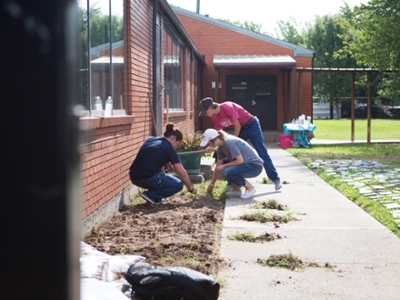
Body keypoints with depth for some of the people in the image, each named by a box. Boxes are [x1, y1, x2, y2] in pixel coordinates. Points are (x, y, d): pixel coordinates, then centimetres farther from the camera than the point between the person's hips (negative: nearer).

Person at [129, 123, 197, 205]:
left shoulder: (150, 139, 16)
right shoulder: (169, 149, -1)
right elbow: (183, 174, 0)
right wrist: (191, 188, 14)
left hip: (134, 177, 8)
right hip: (147, 179, -8)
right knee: (178, 185, 7)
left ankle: (152, 195, 21)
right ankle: (151, 195, -1)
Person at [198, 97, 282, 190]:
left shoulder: (227, 107, -28)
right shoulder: (214, 117, -4)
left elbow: (237, 126, -23)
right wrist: (212, 147, -12)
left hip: (251, 125, -8)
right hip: (240, 129, 8)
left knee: (262, 153, -5)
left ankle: (276, 179, 1)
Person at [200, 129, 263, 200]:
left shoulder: (229, 142, -22)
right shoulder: (221, 148, 5)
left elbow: (240, 161, -25)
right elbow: (218, 167, 12)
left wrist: (224, 166, -15)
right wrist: (211, 185, 16)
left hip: (255, 165, -10)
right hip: (246, 164, 10)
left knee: (227, 172, -27)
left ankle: (249, 187, -7)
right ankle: (236, 189, 11)